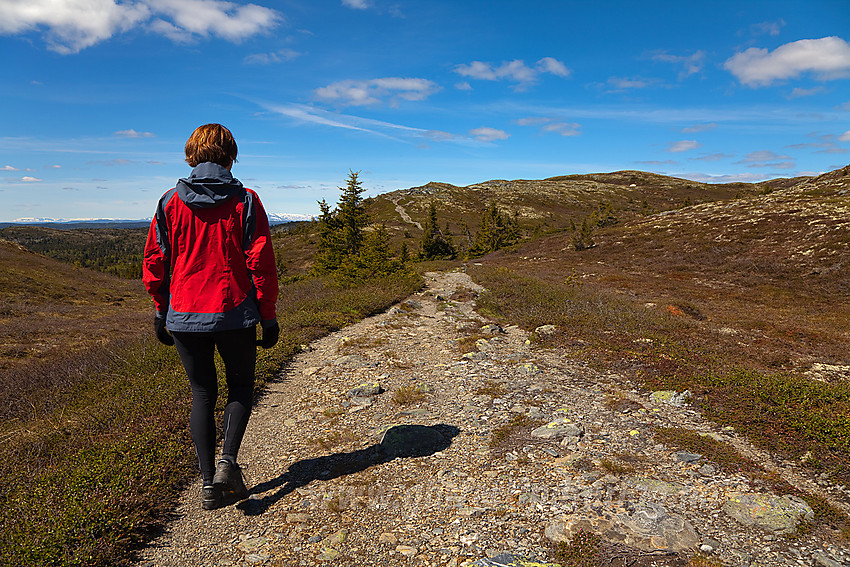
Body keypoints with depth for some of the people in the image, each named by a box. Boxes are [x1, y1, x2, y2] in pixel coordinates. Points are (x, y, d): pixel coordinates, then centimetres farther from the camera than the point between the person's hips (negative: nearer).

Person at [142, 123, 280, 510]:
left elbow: (154, 262, 4)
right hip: (235, 316, -2)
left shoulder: (170, 202, 2)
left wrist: (161, 311, 14)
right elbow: (261, 263, -7)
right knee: (241, 386, 17)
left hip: (184, 316, 2)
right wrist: (268, 315, 0)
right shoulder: (245, 201, -5)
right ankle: (228, 461, -1)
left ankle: (209, 481, 14)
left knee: (202, 393, 14)